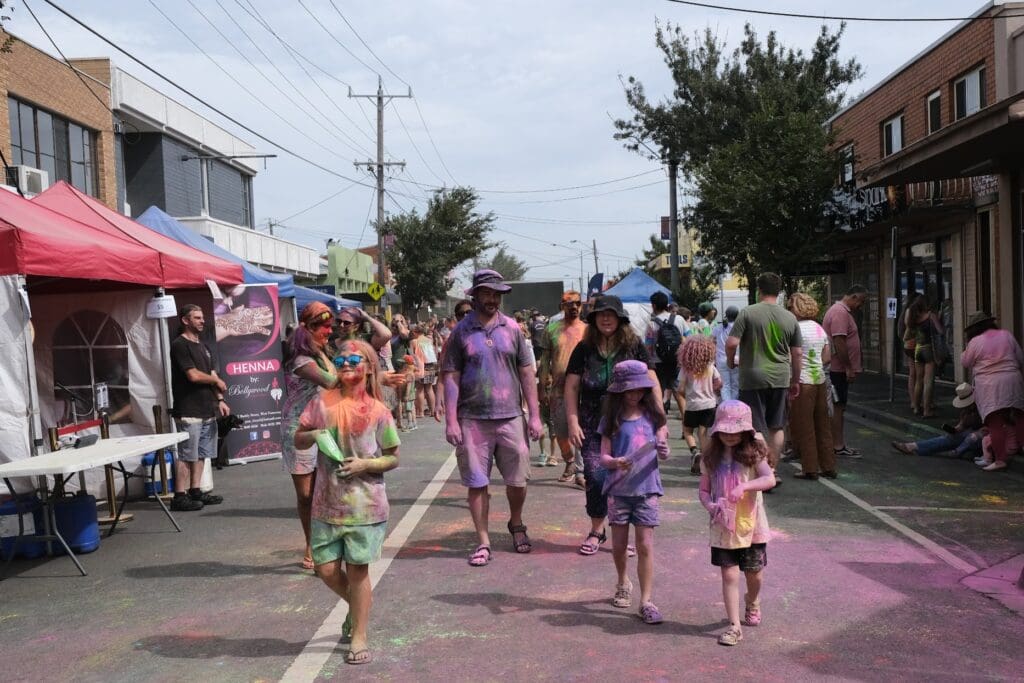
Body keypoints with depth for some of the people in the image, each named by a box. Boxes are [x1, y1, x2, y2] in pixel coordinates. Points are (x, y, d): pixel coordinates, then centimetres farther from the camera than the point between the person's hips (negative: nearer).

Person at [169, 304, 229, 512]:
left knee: (201, 454, 12)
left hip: (207, 409, 9)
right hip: (188, 411, -8)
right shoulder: (179, 345, -9)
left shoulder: (202, 346, 18)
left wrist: (220, 399, 6)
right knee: (186, 456, -7)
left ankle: (195, 491, 19)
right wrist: (217, 381, -2)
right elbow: (193, 375, -17)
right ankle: (179, 497, -3)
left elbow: (212, 374, 16)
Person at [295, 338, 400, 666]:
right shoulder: (322, 402, 0)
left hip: (364, 505, -2)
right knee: (326, 569, 6)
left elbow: (393, 458, 1)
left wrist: (366, 464, -16)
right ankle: (355, 607, 37)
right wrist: (313, 435, -13)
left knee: (358, 570, 3)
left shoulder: (378, 411, -5)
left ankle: (359, 638, 18)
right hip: (327, 502, 3)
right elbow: (298, 440, 9)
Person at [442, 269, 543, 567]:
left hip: (510, 418, 1)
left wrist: (534, 415, 2)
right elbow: (451, 378, -1)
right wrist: (451, 421, -7)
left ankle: (516, 524, 36)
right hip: (472, 420, -1)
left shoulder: (512, 328, 5)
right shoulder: (461, 332, 1)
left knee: (518, 481, 9)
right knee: (477, 483, 5)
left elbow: (527, 373, 6)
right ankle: (483, 542, 18)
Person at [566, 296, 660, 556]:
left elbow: (652, 383, 1)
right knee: (595, 477, -4)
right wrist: (573, 422, -2)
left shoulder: (634, 346, 1)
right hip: (593, 426, 1)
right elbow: (571, 387, 5)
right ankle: (597, 530, 15)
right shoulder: (584, 349, 4)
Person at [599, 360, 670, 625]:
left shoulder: (653, 415, 2)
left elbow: (662, 450, 3)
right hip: (618, 488, 1)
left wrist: (663, 450, -19)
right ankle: (623, 583, 39)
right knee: (619, 544, 12)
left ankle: (646, 601, 5)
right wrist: (614, 462, -24)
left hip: (646, 487, 0)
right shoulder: (612, 419, -1)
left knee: (645, 545, -3)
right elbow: (604, 456, -3)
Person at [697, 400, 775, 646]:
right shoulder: (711, 457, 0)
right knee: (729, 575, -2)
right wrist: (709, 505, -17)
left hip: (751, 525, -1)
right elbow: (704, 489, 4)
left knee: (754, 572, 15)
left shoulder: (753, 453, -8)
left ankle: (752, 604, 47)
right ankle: (734, 626, 5)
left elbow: (770, 479, -21)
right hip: (723, 526, 1)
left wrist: (744, 486, -36)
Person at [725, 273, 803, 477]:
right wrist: (795, 381, 18)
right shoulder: (790, 318, 4)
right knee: (776, 427, 15)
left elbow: (731, 343, -14)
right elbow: (797, 353, 7)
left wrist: (730, 361, 7)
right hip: (780, 378, 4)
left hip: (753, 378, -3)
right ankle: (772, 471, 21)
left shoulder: (748, 313, -8)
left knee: (757, 429, 3)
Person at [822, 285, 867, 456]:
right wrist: (848, 368, -20)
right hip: (838, 369, -11)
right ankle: (837, 446, -1)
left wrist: (849, 368, 20)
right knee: (838, 407, -5)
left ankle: (839, 444, 18)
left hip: (838, 369, 11)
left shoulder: (842, 311, 18)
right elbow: (839, 342, -23)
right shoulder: (840, 313, -17)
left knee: (839, 407, 13)